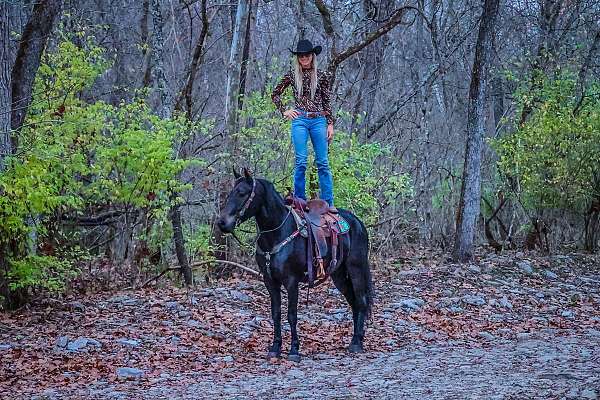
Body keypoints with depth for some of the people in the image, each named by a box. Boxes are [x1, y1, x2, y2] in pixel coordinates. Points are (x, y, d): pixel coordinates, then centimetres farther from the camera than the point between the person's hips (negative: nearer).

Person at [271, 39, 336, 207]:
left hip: (319, 120, 0)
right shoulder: (292, 75, 7)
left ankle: (328, 203, 3)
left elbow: (327, 102, 9)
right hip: (300, 120, 0)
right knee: (301, 162, -3)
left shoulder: (322, 76, 8)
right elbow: (275, 94, 17)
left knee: (323, 163, 1)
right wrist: (284, 111, 7)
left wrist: (330, 124, 4)